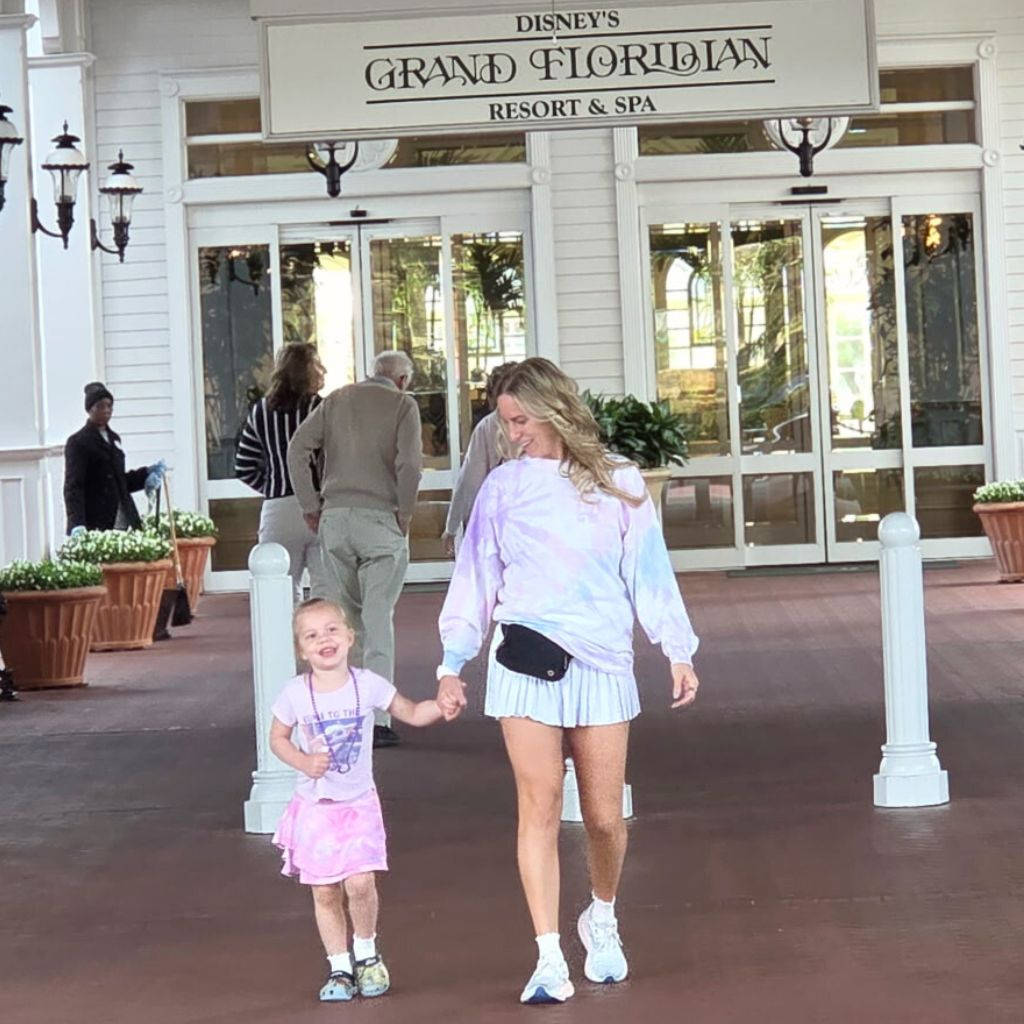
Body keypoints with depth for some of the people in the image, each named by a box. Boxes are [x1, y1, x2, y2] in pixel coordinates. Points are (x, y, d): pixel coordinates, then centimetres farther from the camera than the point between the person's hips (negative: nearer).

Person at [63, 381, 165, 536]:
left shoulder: (114, 439, 18)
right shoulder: (77, 442, -4)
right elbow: (73, 487, -12)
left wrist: (146, 474, 11)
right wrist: (77, 525, -25)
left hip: (122, 521, 7)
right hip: (95, 523, -7)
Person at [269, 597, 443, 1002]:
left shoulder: (367, 684, -7)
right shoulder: (295, 693, -7)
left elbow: (412, 713, 2)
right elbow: (278, 737, 5)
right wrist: (304, 762, -13)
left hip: (358, 804, -1)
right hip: (314, 806, 1)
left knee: (360, 883, -14)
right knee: (324, 893, 3)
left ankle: (366, 953, 12)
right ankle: (340, 968, 18)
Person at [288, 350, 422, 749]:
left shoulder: (337, 399, 12)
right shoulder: (403, 404, 1)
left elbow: (297, 448, 3)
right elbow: (409, 462, -13)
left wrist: (311, 507, 6)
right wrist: (404, 512, -1)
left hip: (334, 518, 4)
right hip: (380, 518, -4)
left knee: (352, 616, 16)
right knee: (378, 619, -3)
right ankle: (377, 719, -8)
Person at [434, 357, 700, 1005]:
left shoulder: (618, 483, 5)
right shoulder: (503, 487, 6)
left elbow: (648, 573, 8)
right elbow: (475, 580, 10)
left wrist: (678, 653, 4)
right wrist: (452, 667, 8)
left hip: (601, 662, 0)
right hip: (526, 660, 0)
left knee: (604, 817, 3)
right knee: (540, 808, -7)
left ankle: (602, 920, 31)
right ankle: (549, 958, -4)